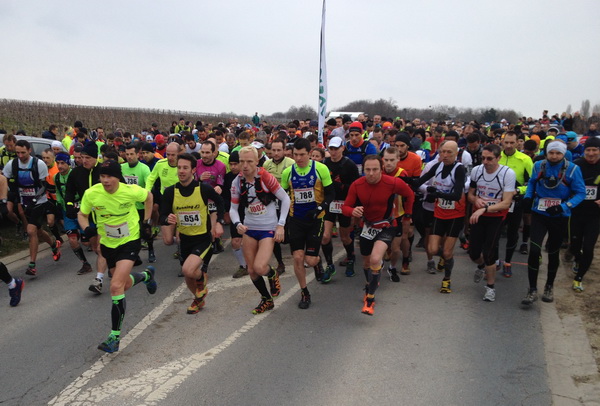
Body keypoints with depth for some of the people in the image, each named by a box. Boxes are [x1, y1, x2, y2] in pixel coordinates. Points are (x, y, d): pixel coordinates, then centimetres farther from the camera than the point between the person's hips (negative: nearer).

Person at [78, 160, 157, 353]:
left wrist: (146, 222, 0)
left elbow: (148, 197, 2)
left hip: (130, 242, -4)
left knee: (116, 286, -19)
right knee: (125, 285, 19)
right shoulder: (91, 193, -15)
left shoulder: (131, 191, -21)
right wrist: (86, 228, -19)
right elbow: (82, 214, 2)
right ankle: (146, 275, 55)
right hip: (108, 244, 4)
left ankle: (115, 336, -7)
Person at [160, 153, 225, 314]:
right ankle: (198, 299, 47)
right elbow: (163, 216, -2)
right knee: (188, 277, 16)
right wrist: (168, 220, -25)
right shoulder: (170, 192, -9)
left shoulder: (204, 189, -15)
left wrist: (219, 222, -4)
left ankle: (202, 278, 13)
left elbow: (220, 202, 5)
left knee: (188, 270, -24)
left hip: (203, 237, -4)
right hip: (184, 238, 4)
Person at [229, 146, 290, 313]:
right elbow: (233, 208, 3)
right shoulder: (237, 182, -4)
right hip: (249, 229, 5)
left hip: (269, 229, -5)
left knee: (259, 267, -20)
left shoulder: (266, 177, -16)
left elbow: (285, 199, -9)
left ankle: (273, 274, 17)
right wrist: (237, 224, -18)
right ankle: (267, 300, 32)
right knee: (251, 270, 9)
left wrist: (281, 225, -12)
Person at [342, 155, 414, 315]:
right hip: (367, 226, 3)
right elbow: (345, 207, -12)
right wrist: (353, 211, -34)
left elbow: (410, 195, -3)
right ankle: (370, 285, 52)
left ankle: (370, 298, -7)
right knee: (367, 262, 19)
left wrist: (407, 215, 3)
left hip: (386, 226, -3)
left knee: (375, 260, -25)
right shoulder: (356, 185, -18)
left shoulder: (393, 183, -23)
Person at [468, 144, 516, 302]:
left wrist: (484, 208, -30)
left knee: (489, 254, -9)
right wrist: (476, 200, -15)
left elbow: (506, 203, -19)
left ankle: (491, 286, 14)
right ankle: (481, 265, 43)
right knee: (473, 253, 5)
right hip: (478, 215, 4)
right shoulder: (476, 170, -5)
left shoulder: (508, 173, -17)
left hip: (496, 217, -4)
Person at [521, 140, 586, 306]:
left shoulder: (572, 169, -12)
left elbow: (580, 193, -9)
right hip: (539, 214, 1)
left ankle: (549, 287, 36)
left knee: (553, 253, 15)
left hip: (559, 217, 0)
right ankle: (532, 290, -1)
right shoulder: (539, 166, -4)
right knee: (534, 250, -14)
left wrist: (564, 207, -23)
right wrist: (528, 196, -3)